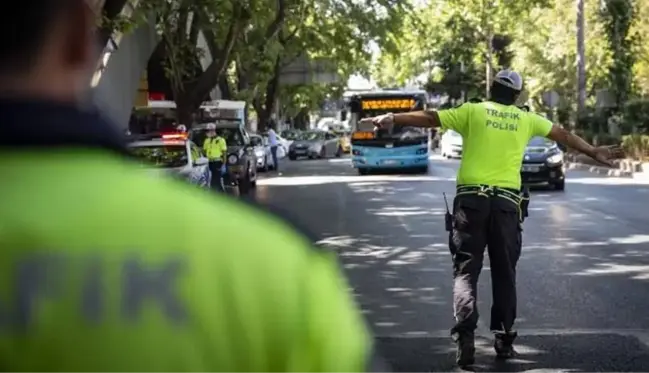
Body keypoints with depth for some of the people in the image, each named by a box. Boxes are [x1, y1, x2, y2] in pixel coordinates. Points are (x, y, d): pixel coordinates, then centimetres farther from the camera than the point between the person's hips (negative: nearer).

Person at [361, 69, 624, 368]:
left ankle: (466, 338, -14)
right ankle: (504, 339, 15)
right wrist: (594, 153, 32)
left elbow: (429, 118, -1)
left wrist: (392, 119, 3)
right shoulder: (526, 120, 13)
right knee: (504, 273, 13)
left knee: (466, 271, 0)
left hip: (471, 199, -1)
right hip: (507, 203, 2)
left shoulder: (472, 111, 6)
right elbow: (564, 136, 22)